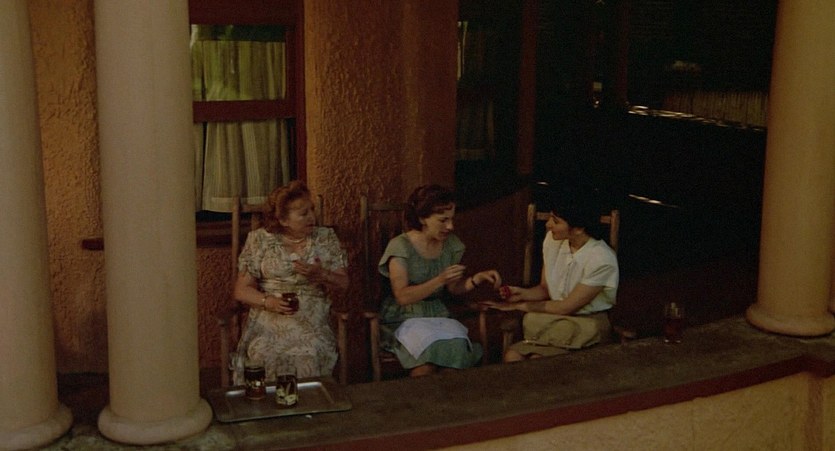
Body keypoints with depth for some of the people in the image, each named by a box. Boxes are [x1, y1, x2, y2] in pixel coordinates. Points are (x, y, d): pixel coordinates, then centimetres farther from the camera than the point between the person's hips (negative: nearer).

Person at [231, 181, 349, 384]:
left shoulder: (326, 238, 10)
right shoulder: (259, 240, 6)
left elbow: (343, 283, 9)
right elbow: (242, 290, 5)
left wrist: (320, 275, -11)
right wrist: (269, 302, -13)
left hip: (312, 324, 1)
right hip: (269, 322, 0)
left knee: (309, 357, -29)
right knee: (265, 356, -30)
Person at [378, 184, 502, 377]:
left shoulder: (451, 244, 5)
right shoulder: (400, 246, -11)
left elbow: (454, 288, 11)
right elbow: (402, 297, -17)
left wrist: (477, 279, -8)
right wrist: (440, 280, -27)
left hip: (439, 316, 4)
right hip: (403, 319, -4)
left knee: (458, 345, -29)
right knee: (429, 347, -34)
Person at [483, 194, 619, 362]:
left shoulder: (602, 260, -21)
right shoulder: (553, 239, -3)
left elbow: (566, 307, -15)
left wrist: (519, 306, -9)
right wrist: (521, 293, -11)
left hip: (587, 324, -5)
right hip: (555, 319, 5)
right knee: (512, 355, -22)